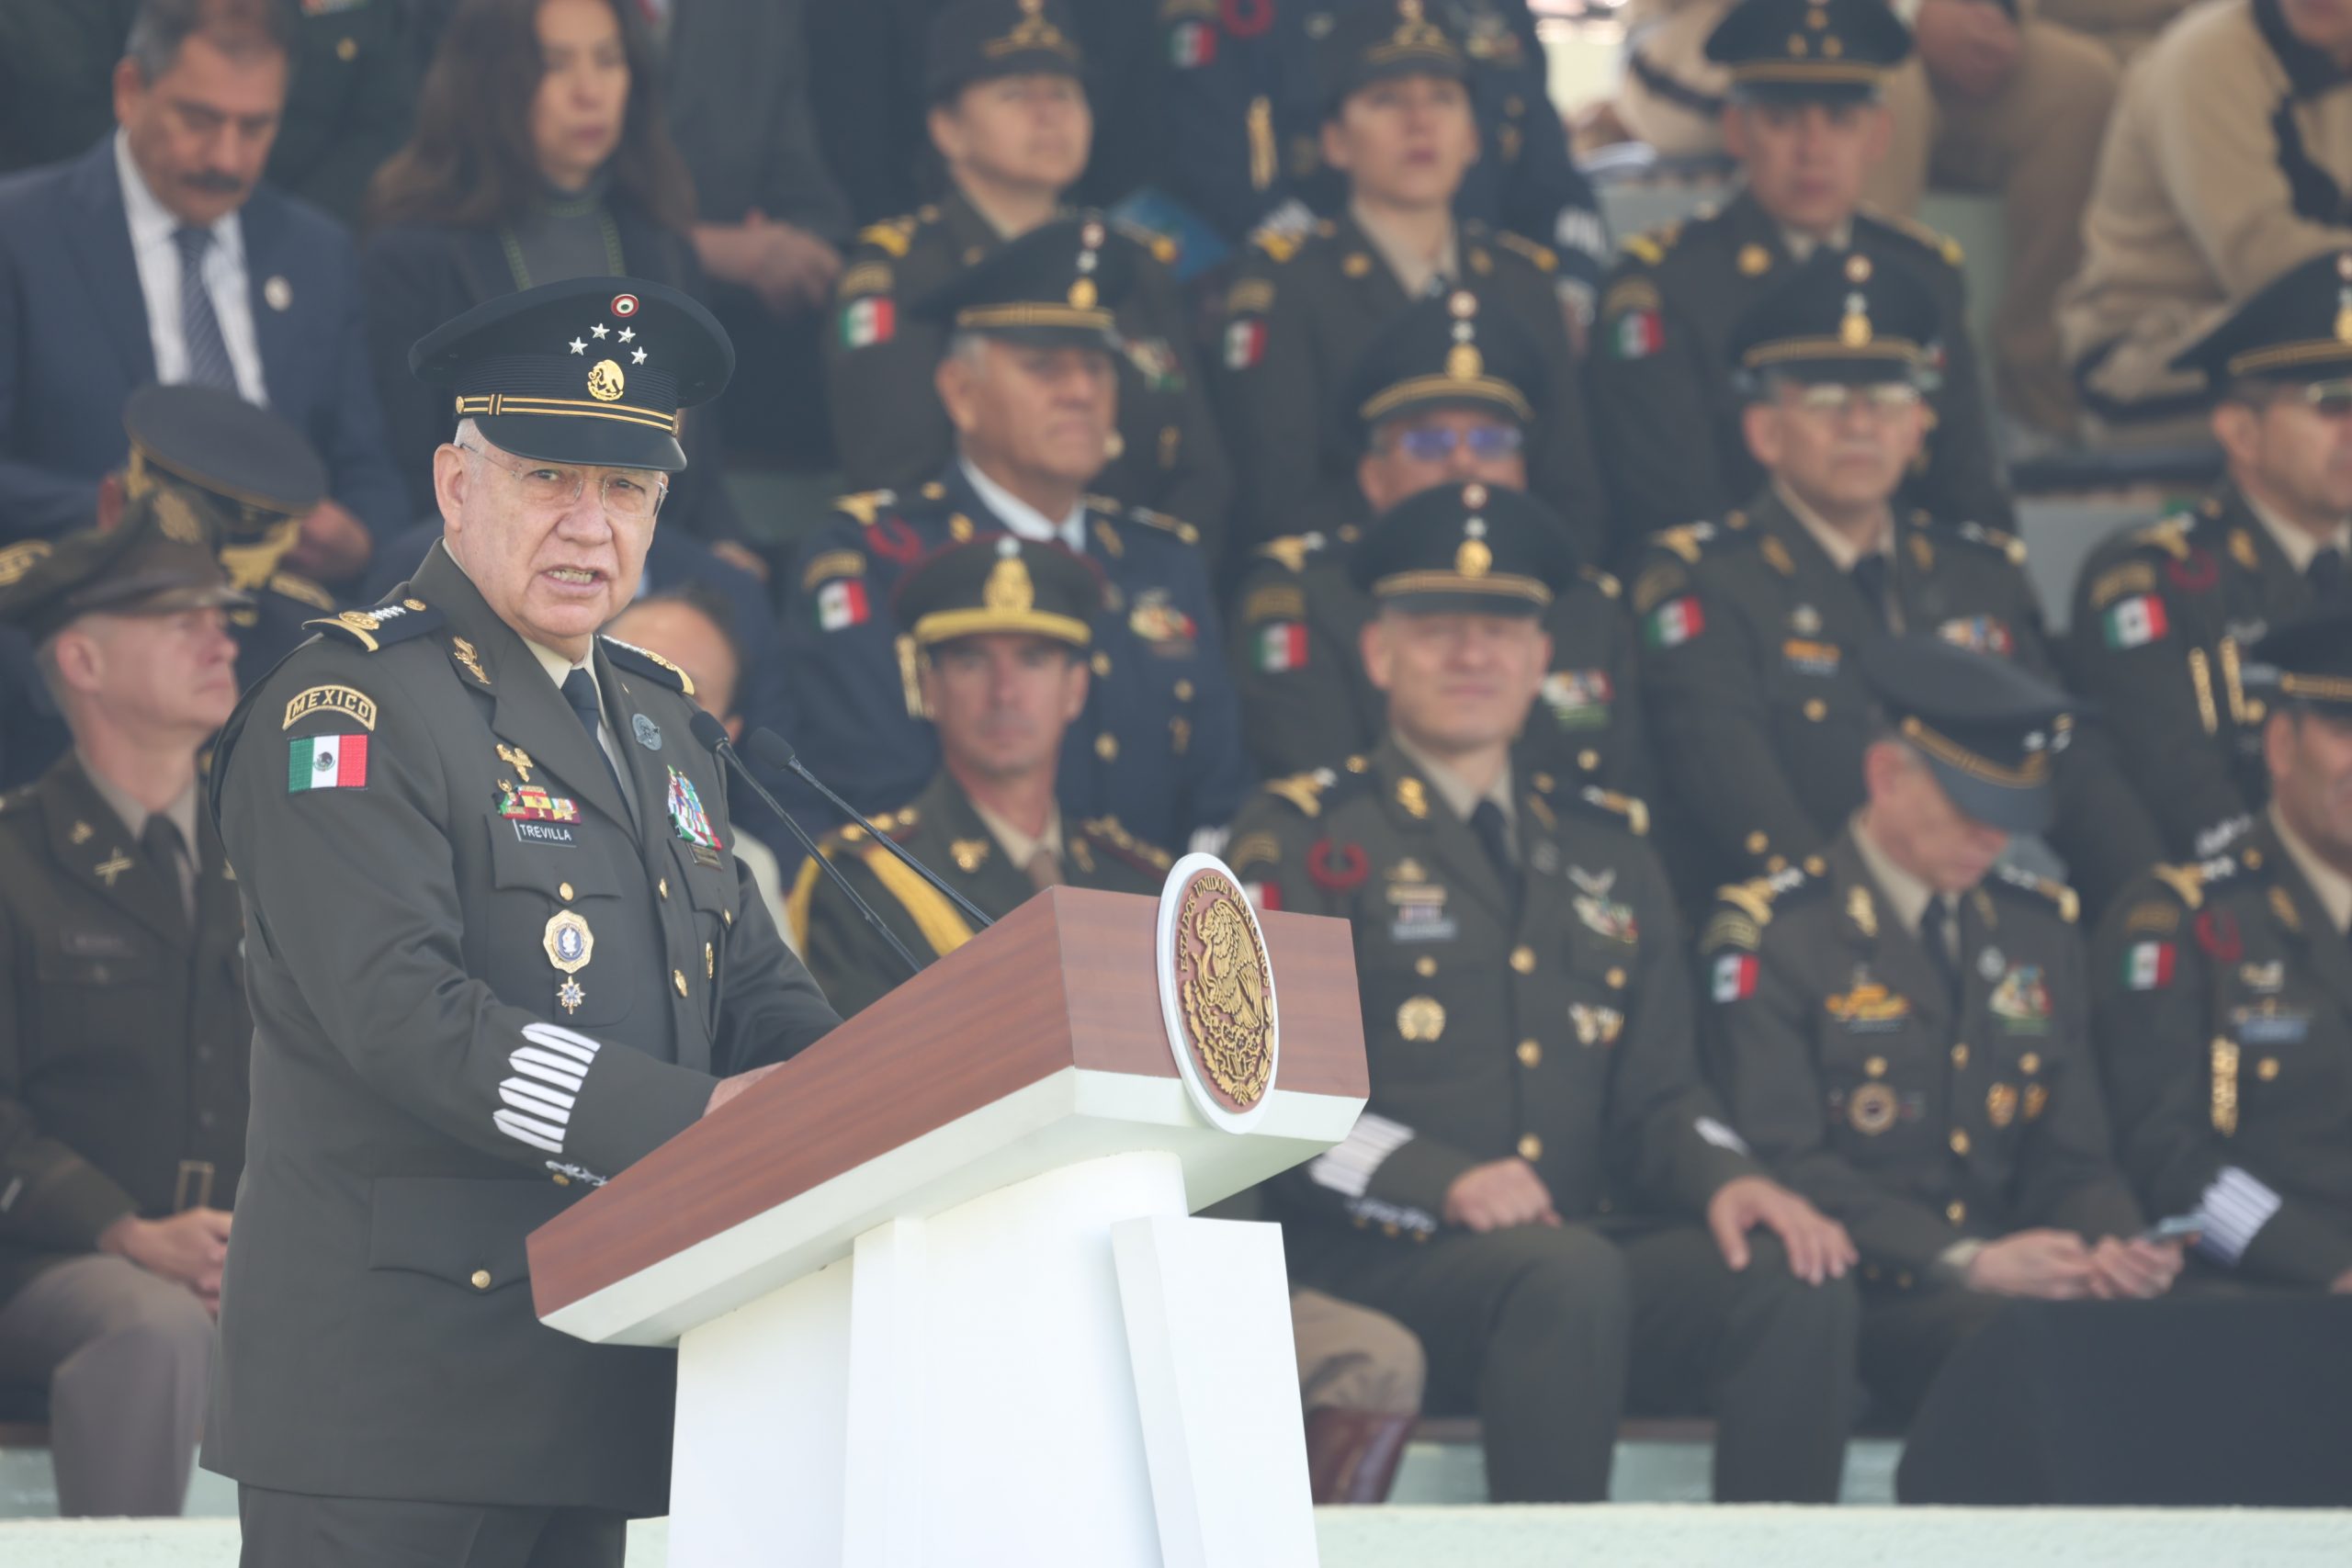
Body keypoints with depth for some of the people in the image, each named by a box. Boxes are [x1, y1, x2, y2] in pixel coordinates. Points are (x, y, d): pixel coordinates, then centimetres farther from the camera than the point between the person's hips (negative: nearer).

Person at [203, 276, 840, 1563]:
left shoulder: (653, 720, 21)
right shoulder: (347, 707, -6)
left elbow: (753, 984, 18)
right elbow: (395, 1007, -19)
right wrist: (684, 1116, -25)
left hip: (598, 1392, 8)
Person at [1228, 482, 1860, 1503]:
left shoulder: (1606, 852, 24)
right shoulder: (1302, 837, 6)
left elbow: (1656, 1090, 19)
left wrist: (1727, 1180, -5)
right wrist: (1444, 1182, -21)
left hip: (1595, 1244, 5)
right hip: (1379, 1264, -5)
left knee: (1800, 1278, -23)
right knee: (1570, 1273, -36)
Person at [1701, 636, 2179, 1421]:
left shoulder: (2039, 929, 17)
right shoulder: (1768, 936, -3)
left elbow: (2070, 1159, 17)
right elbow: (1782, 1163, -13)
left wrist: (2116, 1245, -7)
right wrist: (1963, 1261, -24)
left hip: (2005, 1288, 6)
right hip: (1851, 1296, -6)